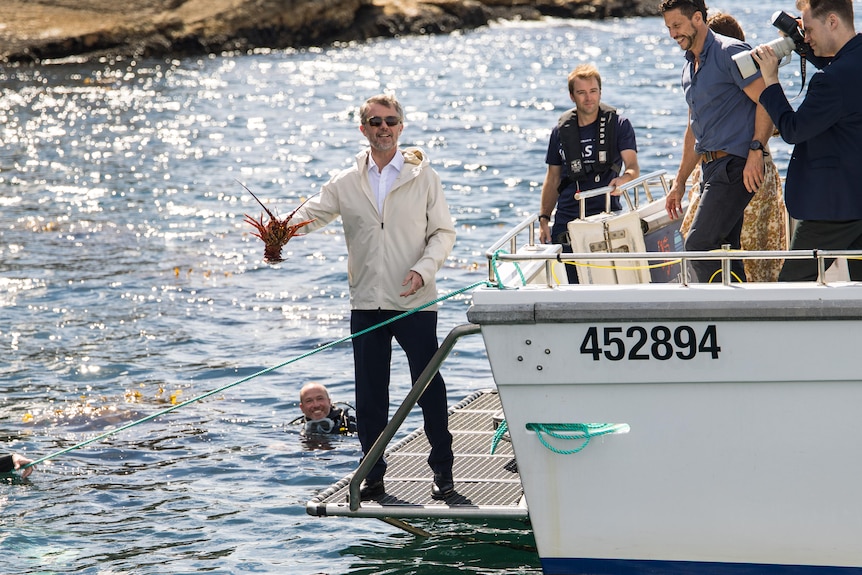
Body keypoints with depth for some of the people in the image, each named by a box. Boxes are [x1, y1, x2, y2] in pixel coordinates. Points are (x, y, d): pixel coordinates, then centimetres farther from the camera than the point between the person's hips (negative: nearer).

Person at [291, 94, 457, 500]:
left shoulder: (423, 177, 3)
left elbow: (443, 232, 3)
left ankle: (443, 469, 11)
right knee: (369, 394, 6)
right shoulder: (346, 183, 9)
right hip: (366, 303, 2)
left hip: (415, 301, -2)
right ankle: (373, 473, 15)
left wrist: (423, 270, -14)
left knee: (429, 387, -1)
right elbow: (312, 214, 5)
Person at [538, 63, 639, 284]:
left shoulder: (618, 125, 3)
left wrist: (624, 179, -30)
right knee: (576, 286, -6)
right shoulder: (561, 131, 11)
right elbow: (553, 179, 17)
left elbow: (633, 167, -7)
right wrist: (544, 218, 8)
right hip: (568, 221, 2)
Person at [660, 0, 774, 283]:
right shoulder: (689, 69, 20)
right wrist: (679, 183, 27)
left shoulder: (731, 52, -8)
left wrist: (755, 152, -24)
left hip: (735, 164, -9)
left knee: (699, 246, -17)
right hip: (712, 169, 9)